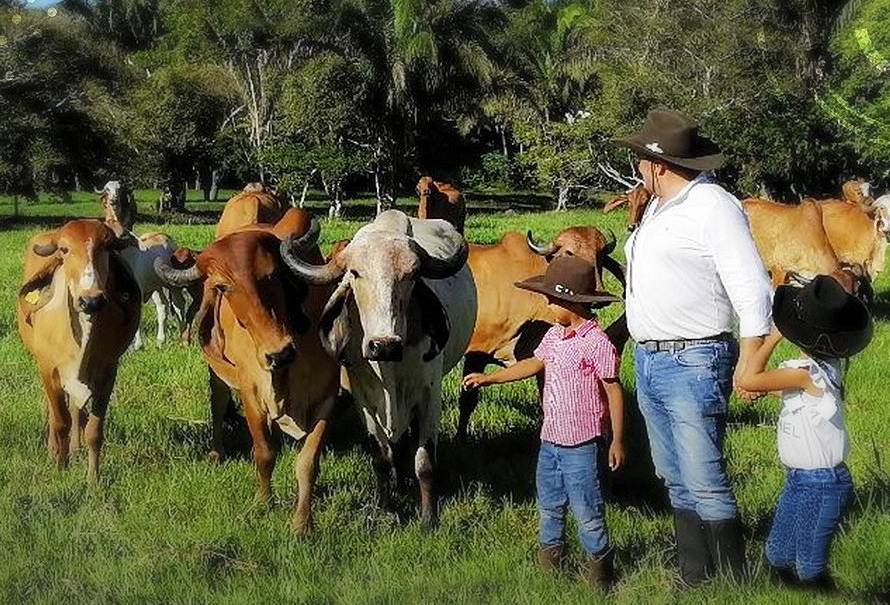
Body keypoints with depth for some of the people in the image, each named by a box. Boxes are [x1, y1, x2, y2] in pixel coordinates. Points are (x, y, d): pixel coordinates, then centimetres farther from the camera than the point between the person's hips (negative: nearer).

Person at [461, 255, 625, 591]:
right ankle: (549, 563, 35)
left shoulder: (597, 343, -17)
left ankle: (599, 570, 17)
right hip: (550, 441, 8)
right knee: (548, 506, 19)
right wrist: (489, 378, 21)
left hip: (582, 446, -8)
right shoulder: (554, 336, 5)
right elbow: (534, 364, 21)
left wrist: (617, 441, -11)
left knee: (587, 511, 1)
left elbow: (614, 392, -13)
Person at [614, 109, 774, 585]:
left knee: (705, 486, -9)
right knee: (677, 483, 14)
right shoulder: (658, 208, 15)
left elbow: (754, 291, -15)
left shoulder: (713, 207, -12)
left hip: (692, 364, -9)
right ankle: (693, 582, 21)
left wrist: (748, 364, -20)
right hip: (648, 363, 9)